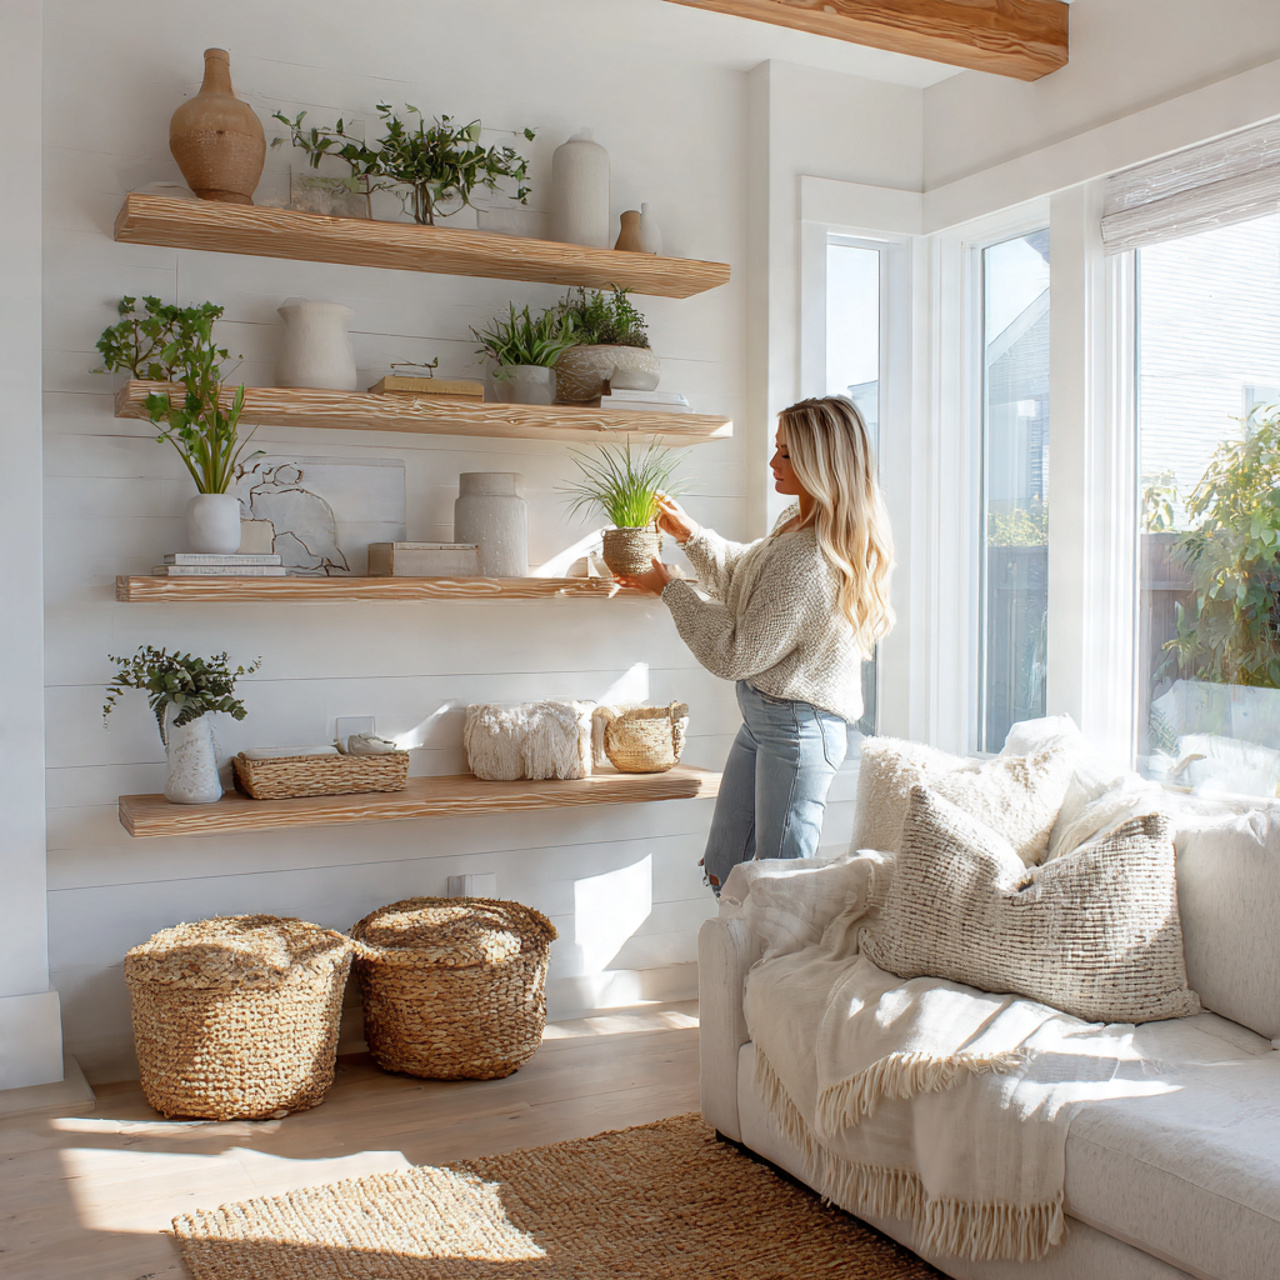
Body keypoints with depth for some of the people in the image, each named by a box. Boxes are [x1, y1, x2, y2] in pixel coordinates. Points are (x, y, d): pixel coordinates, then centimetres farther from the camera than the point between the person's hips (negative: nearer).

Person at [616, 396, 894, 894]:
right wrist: (692, 535, 13)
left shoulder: (811, 563, -27)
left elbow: (735, 654, -20)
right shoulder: (796, 521, 4)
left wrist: (669, 588, -10)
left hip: (798, 728, -10)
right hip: (763, 716, 10)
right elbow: (742, 577, 25)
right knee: (723, 873, 18)